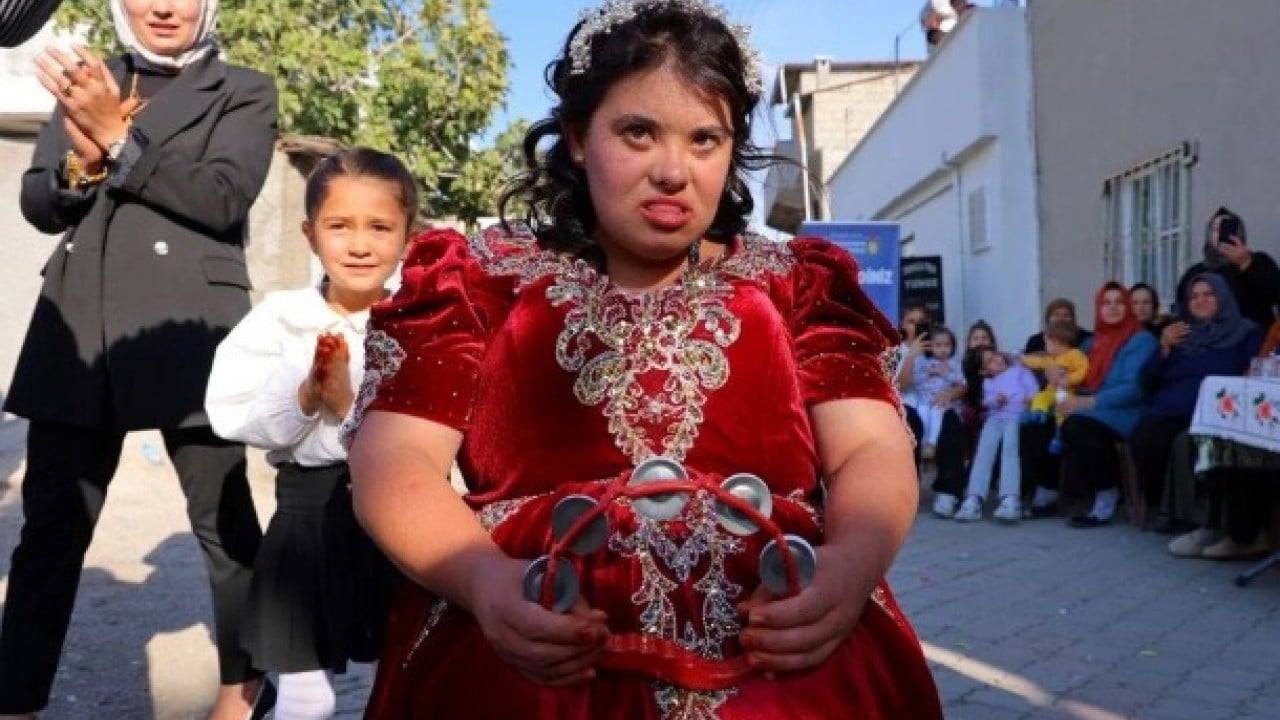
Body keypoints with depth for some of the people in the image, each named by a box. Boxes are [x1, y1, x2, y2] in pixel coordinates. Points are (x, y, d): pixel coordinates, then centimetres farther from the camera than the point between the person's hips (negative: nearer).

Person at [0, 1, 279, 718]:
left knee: (223, 518, 6)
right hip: (78, 334, 4)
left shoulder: (244, 91, 6)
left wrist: (117, 137, -13)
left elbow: (223, 199, -10)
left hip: (187, 337, -3)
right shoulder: (87, 79, 17)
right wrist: (82, 162, -9)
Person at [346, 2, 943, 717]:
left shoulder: (797, 284, 15)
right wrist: (485, 580, -15)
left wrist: (851, 565, -14)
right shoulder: (479, 279, 11)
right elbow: (392, 460, 3)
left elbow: (875, 452, 7)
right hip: (523, 654, -1)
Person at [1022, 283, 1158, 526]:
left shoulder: (1142, 340, -2)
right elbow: (1083, 380, 21)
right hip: (1088, 411, 7)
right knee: (1036, 424, -12)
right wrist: (1060, 377, -4)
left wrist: (1089, 402, -22)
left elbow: (1134, 388, -14)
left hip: (1122, 414, -7)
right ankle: (1046, 494, -4)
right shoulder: (1095, 342, 20)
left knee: (1075, 426, -35)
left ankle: (1107, 495, -22)